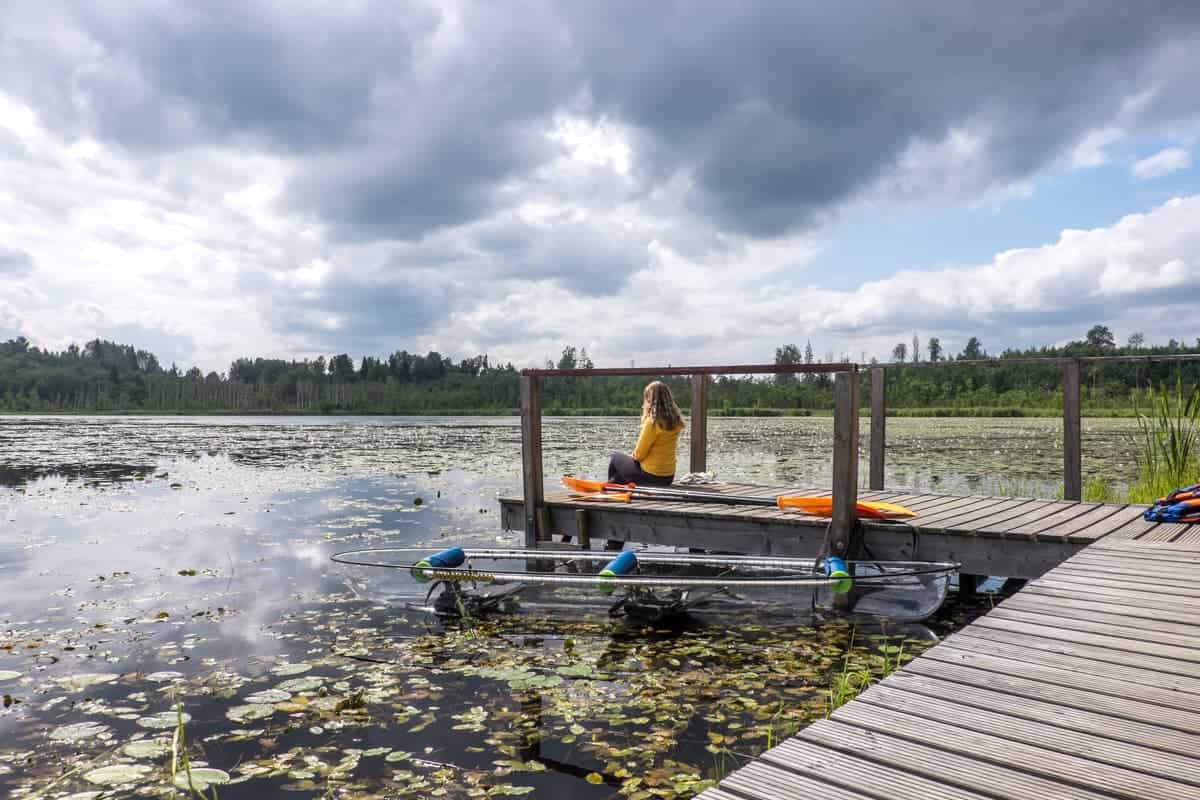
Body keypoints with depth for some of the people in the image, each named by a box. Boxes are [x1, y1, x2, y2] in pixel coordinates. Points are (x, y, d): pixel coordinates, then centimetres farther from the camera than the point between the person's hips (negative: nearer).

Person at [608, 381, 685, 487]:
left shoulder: (652, 422, -22)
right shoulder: (676, 421, -2)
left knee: (615, 458, 19)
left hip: (650, 476, -7)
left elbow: (638, 455, -15)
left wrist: (632, 455, 6)